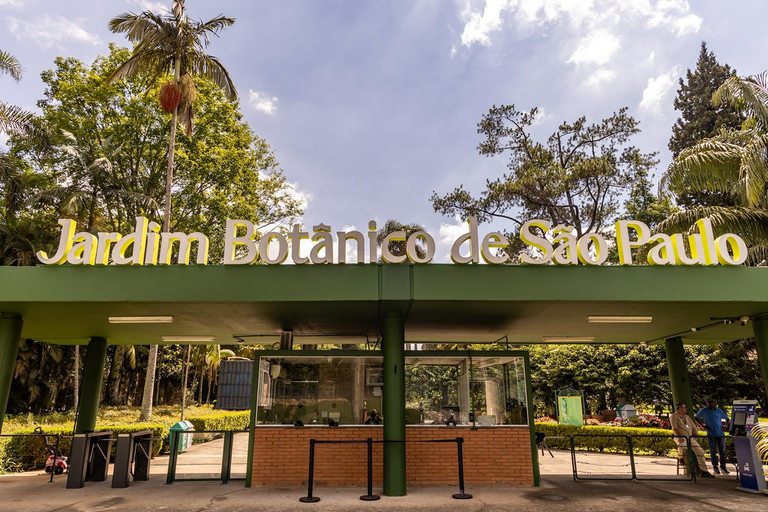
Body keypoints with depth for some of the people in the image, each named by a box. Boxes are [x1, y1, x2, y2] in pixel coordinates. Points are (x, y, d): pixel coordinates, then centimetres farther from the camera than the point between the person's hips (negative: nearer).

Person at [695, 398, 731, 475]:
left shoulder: (718, 410, 8)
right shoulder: (704, 411, 1)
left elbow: (726, 418, 17)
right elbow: (697, 418, 9)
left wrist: (726, 425, 2)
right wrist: (703, 425, -1)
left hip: (721, 434, 2)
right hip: (711, 434, -2)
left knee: (722, 451, 6)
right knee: (713, 451, 1)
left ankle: (723, 467, 16)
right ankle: (715, 468, 7)